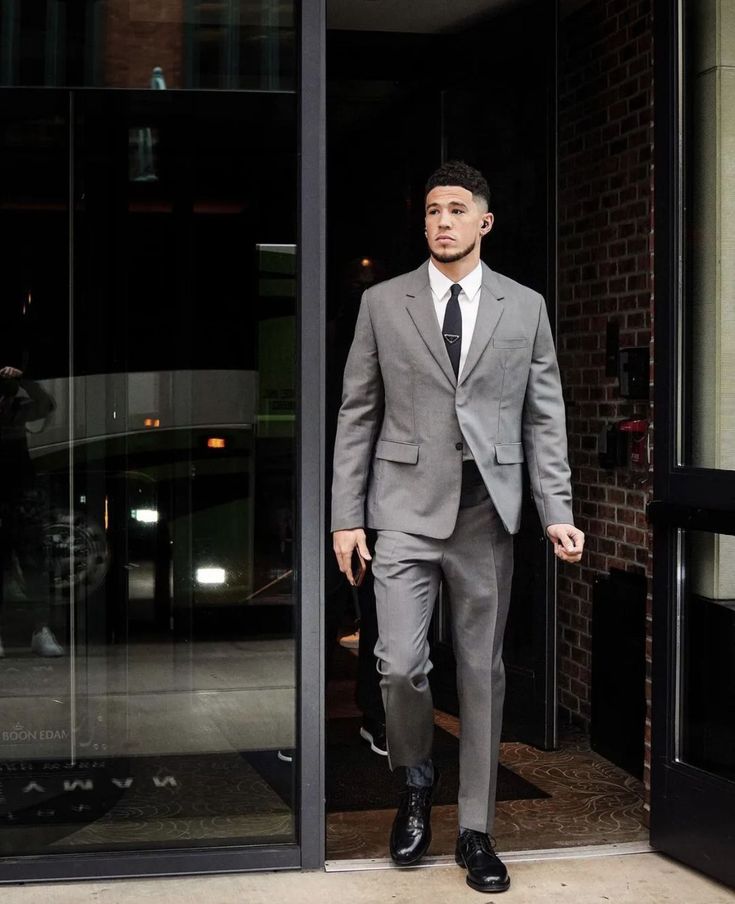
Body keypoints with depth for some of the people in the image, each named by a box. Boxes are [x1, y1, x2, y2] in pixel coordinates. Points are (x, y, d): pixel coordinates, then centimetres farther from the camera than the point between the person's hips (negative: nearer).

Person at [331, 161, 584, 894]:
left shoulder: (525, 307, 7)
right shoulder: (383, 303, 5)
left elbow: (544, 418, 6)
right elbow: (357, 415, 5)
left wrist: (558, 512, -3)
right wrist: (346, 516, 0)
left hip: (487, 509, 1)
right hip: (408, 505, -1)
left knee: (482, 671, 5)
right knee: (400, 663, -10)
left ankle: (475, 830, 17)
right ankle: (416, 781, 20)